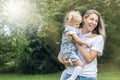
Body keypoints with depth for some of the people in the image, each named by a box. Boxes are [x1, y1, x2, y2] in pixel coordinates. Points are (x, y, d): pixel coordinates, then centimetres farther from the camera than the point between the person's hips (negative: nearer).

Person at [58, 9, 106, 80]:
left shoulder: (98, 38, -4)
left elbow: (89, 59, -12)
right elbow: (60, 54, 9)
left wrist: (77, 42, -12)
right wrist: (63, 61, -13)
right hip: (70, 74, 2)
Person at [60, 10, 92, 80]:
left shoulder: (68, 29, 18)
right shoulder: (71, 30, -13)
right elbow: (77, 39, -21)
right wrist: (86, 43, -14)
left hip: (65, 53, 11)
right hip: (69, 52, -11)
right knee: (80, 64, -21)